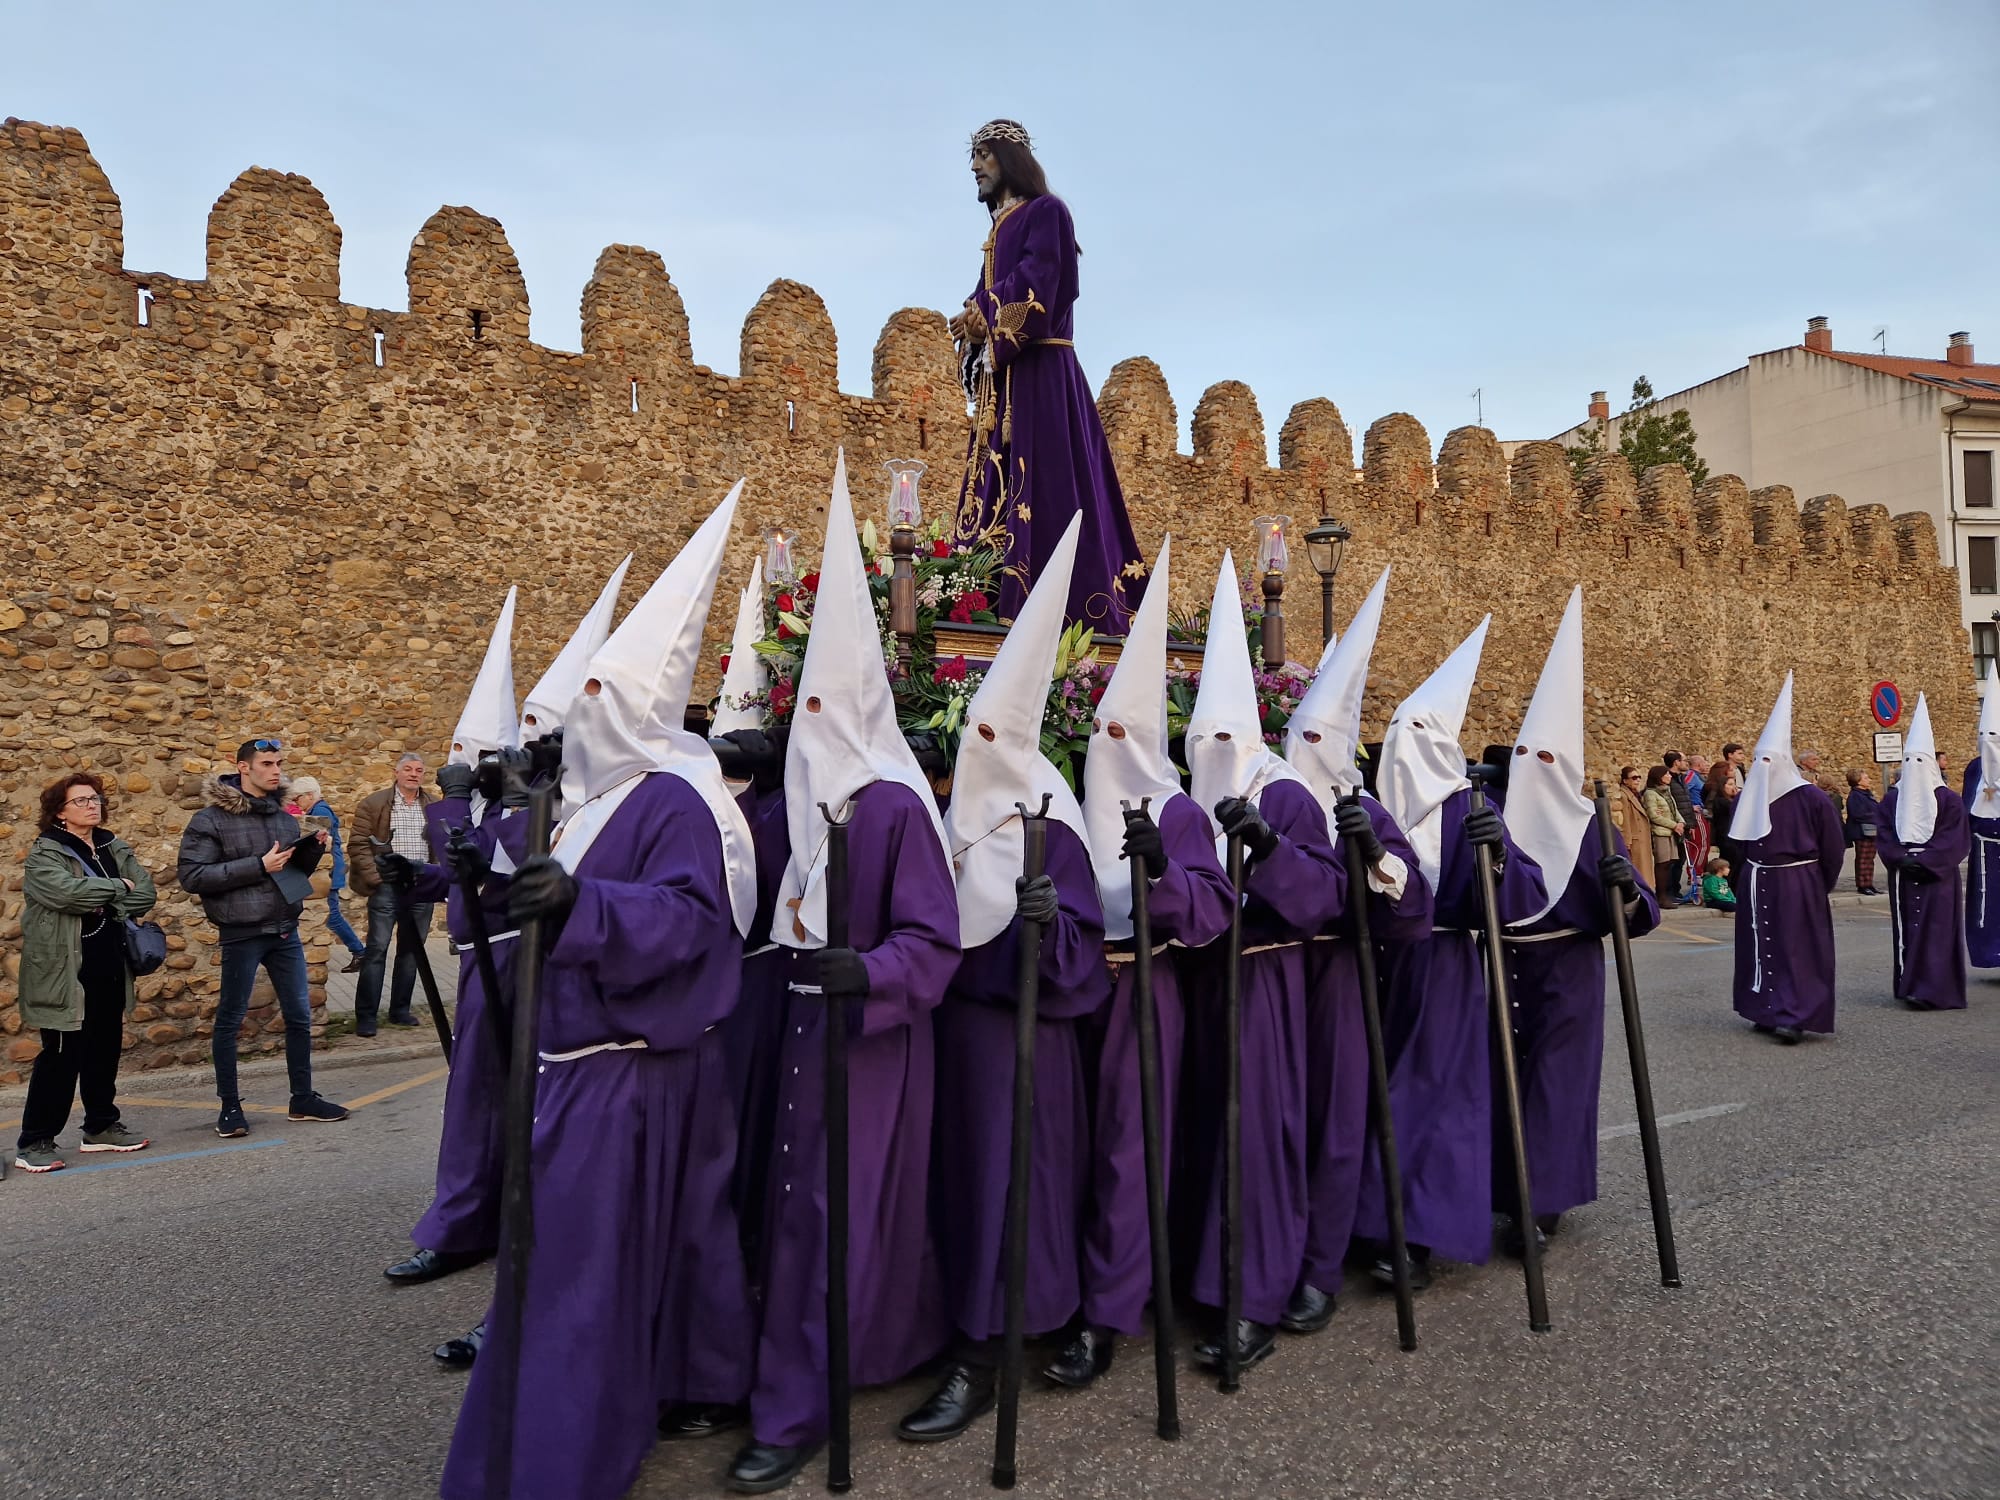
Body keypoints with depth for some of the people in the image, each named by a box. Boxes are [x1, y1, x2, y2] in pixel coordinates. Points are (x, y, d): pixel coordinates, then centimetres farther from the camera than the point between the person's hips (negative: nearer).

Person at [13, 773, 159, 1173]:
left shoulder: (114, 847, 12)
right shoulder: (44, 852, -6)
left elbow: (145, 894, 3)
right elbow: (66, 891, -24)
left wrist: (106, 905, -11)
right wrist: (117, 887, -11)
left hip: (110, 967, 6)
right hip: (65, 970, -6)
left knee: (105, 1049, 13)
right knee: (61, 1056, -4)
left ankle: (101, 1126, 25)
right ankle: (34, 1142, 6)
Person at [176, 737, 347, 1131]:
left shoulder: (284, 815, 10)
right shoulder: (212, 819, -8)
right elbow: (191, 876, -15)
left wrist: (315, 848, -2)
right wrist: (258, 866, -20)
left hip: (286, 930, 6)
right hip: (241, 933, -6)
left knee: (299, 1015, 10)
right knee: (231, 1019, 5)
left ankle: (303, 1098, 22)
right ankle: (230, 1106, 18)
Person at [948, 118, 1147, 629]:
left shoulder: (1045, 212, 2)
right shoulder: (1000, 228, 26)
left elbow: (1039, 283, -14)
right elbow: (987, 297, 19)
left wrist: (981, 314, -7)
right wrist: (974, 320, -3)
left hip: (1039, 375, -9)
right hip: (999, 381, 9)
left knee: (1043, 485, -15)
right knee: (995, 490, 0)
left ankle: (1065, 611, -19)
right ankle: (995, 602, -2)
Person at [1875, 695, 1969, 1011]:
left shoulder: (1948, 800, -3)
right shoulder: (1892, 799, 8)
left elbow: (1954, 842, -8)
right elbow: (1885, 839, 5)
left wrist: (1923, 860, -17)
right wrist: (1902, 858, -11)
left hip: (1937, 878, -4)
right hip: (1903, 878, 4)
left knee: (1935, 931, -7)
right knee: (1906, 931, 5)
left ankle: (1931, 990, -8)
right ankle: (1911, 985, 12)